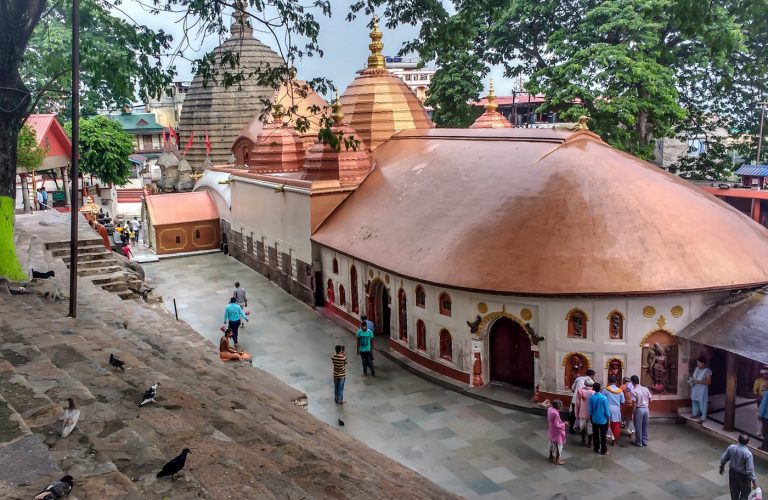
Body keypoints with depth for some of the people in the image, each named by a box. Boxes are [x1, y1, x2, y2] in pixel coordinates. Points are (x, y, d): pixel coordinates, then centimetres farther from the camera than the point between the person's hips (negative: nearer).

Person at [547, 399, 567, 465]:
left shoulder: (549, 409, -8)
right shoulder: (556, 414, -34)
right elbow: (557, 425, -27)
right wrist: (563, 424, -12)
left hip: (551, 431, 8)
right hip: (557, 432, -8)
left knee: (552, 444, 25)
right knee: (559, 446, 10)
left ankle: (551, 457, 42)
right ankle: (557, 460, 22)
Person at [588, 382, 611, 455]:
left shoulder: (591, 398, -8)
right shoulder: (604, 398, -19)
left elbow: (590, 409, 0)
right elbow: (606, 409, -13)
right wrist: (608, 417, 1)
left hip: (595, 419, 3)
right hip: (603, 419, -3)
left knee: (595, 435, 14)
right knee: (603, 435, 5)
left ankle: (596, 448, 24)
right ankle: (603, 450, 11)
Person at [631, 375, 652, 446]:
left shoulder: (634, 391, -15)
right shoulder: (646, 389, 2)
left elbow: (634, 404, -16)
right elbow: (650, 400, 7)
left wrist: (632, 413, -9)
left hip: (639, 409, -6)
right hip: (646, 408, 6)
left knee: (638, 427, 6)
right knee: (645, 426, 15)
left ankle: (639, 442, 13)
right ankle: (645, 441, 22)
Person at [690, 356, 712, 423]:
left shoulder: (707, 371, -19)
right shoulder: (696, 369, 3)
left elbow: (708, 382, -21)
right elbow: (693, 376, 18)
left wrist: (699, 382, -26)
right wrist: (692, 378, -4)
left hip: (702, 389, -8)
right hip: (695, 388, 8)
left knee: (702, 403, 1)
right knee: (694, 401, 19)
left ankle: (703, 418, 11)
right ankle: (695, 413, 37)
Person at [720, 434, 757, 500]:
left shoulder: (731, 447, -15)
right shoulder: (748, 454, -29)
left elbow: (723, 458, -1)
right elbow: (750, 470, -26)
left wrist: (722, 467, 18)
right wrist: (754, 481, -14)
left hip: (732, 472, 5)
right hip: (743, 475, -5)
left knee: (734, 492, 23)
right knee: (745, 493, 18)